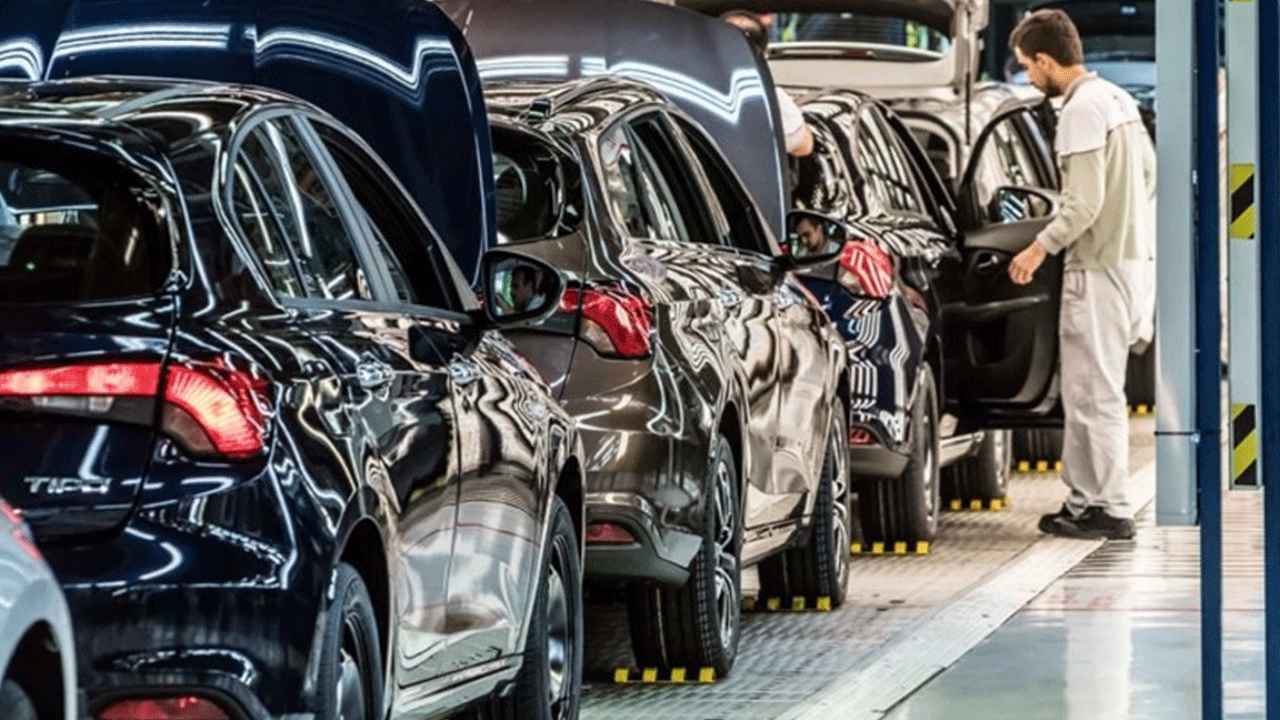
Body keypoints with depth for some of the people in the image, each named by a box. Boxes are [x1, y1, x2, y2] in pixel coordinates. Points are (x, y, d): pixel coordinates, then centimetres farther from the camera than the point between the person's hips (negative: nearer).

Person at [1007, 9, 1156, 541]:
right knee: (1086, 389, 16)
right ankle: (1084, 499, 20)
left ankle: (1109, 510, -1)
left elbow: (1084, 204, -21)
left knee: (1095, 392, -4)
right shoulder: (1119, 100, 13)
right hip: (1134, 255, 10)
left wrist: (1042, 246, -13)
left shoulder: (1081, 110, -16)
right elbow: (1149, 176, 20)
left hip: (1100, 266, -10)